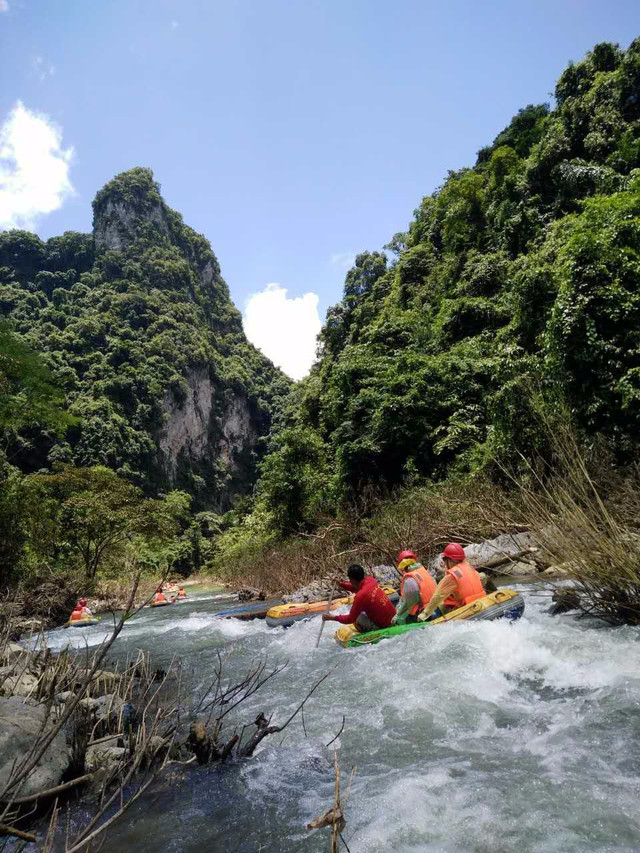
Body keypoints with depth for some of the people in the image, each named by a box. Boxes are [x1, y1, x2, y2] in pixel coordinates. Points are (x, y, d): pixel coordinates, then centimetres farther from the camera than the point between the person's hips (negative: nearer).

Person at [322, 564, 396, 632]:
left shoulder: (361, 596, -25)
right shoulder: (371, 580, -6)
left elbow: (350, 619, -14)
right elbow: (356, 588, 16)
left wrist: (332, 618, -5)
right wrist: (341, 583, 4)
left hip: (383, 625, -7)